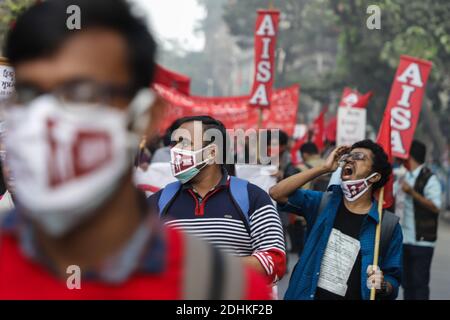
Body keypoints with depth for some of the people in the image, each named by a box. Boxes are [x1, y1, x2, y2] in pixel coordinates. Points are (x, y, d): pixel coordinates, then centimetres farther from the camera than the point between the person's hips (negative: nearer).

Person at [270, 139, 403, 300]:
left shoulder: (388, 225, -8)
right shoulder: (323, 203, -1)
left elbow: (393, 279, -3)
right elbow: (277, 193, -12)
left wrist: (383, 285, -26)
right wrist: (324, 168, -12)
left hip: (354, 296, -2)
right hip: (308, 295, 2)